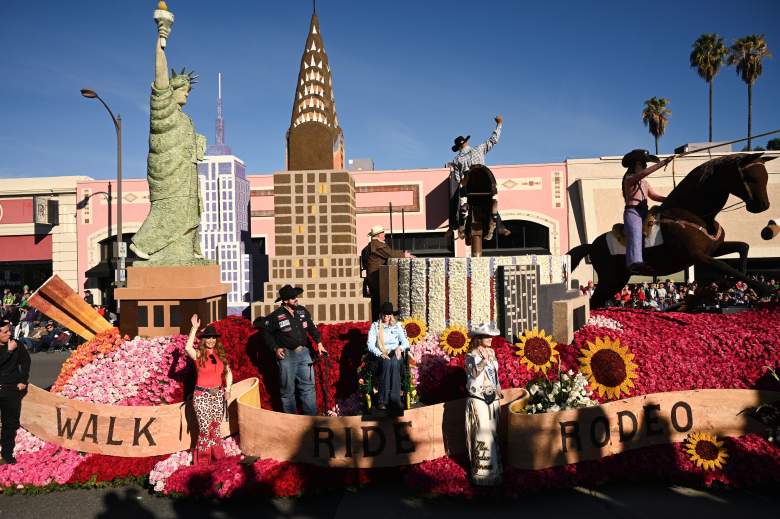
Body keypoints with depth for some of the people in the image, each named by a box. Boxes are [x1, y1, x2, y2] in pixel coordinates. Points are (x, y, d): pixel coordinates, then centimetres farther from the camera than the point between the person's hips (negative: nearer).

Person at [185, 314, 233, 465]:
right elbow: (188, 348, -28)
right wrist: (194, 328, -27)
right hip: (202, 396, -4)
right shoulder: (199, 354, -6)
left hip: (218, 395, 4)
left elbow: (228, 372, 15)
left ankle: (217, 457, 24)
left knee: (216, 428, 12)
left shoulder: (220, 354, 7)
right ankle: (202, 461, 13)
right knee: (205, 430, -4)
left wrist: (227, 389, 2)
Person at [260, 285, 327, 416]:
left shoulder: (303, 311, 5)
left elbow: (311, 327, 16)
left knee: (308, 385, 7)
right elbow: (266, 333, 0)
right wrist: (275, 348, -7)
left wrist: (319, 343, 11)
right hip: (287, 355, -4)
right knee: (288, 389, 5)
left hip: (304, 352, 4)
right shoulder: (276, 316, -9)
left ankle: (311, 417, 18)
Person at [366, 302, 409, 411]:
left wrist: (400, 348, -18)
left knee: (394, 363, -34)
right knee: (387, 363, -35)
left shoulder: (397, 325, 12)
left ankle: (394, 400, -32)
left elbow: (406, 342, 6)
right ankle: (382, 401, -32)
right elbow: (370, 344, -2)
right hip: (380, 355, -1)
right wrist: (380, 354, -19)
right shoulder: (375, 325, 7)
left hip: (395, 355, 1)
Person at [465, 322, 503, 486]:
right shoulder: (472, 356, -12)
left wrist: (498, 390, 23)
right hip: (479, 400, -7)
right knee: (483, 435, -4)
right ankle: (482, 472, 7)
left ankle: (493, 466, 27)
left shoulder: (491, 352, 8)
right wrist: (484, 360, -36)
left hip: (492, 399, 7)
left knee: (493, 433, 14)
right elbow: (473, 373, -28)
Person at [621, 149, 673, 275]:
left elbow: (655, 196, 27)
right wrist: (662, 163, -18)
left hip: (645, 212, 10)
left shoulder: (644, 183, 27)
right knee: (635, 234, -31)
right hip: (632, 212, -10)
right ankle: (635, 263, -53)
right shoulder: (629, 179, 2)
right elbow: (644, 173, -17)